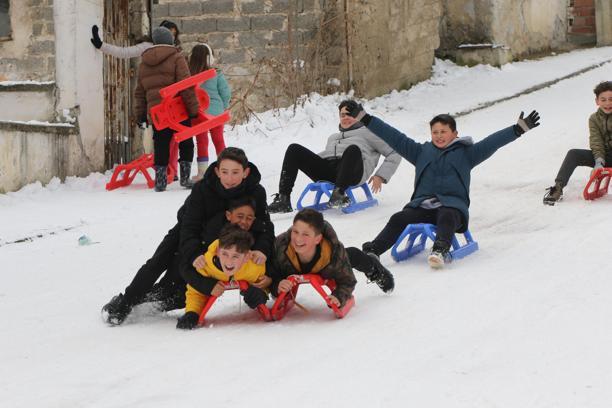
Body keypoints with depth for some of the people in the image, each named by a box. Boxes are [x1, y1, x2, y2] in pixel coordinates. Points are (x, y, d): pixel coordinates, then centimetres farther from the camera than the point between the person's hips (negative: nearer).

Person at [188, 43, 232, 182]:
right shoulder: (216, 75, -11)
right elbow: (226, 92, -7)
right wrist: (223, 106, 11)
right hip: (215, 112, 0)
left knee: (201, 141, 9)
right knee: (218, 140, 14)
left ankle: (202, 171, 7)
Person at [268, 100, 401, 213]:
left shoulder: (368, 132, 24)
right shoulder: (333, 137, 42)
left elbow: (394, 154, 16)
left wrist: (381, 176, 0)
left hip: (351, 172, -5)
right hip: (326, 170, 5)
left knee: (353, 149, -38)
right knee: (294, 149, -16)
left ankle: (338, 193, -50)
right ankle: (283, 199, -30)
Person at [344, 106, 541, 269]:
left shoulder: (466, 153, 15)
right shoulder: (421, 151, 22)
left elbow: (492, 142, 5)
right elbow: (393, 137, 19)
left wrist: (519, 128, -6)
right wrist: (365, 119, 16)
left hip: (452, 205, -3)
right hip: (422, 205, 3)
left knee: (447, 218, -38)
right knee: (398, 219, -24)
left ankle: (440, 251, -62)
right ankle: (372, 251, -38)